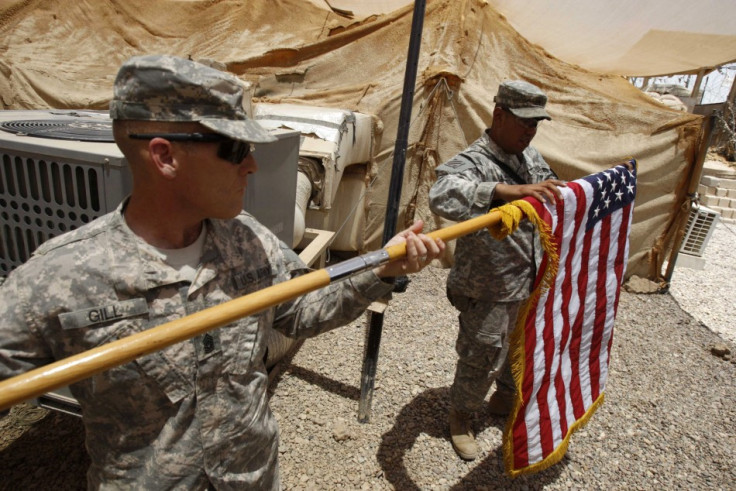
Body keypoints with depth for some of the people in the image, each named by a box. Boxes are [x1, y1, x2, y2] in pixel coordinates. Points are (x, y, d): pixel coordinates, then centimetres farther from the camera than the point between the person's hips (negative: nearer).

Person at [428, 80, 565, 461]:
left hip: (529, 282, 8)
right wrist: (506, 190, -55)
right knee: (481, 359, 8)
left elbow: (552, 192, 21)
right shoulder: (472, 162, -23)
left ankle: (504, 399, 53)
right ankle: (461, 417, 37)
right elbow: (441, 195, -45)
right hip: (487, 290, -8)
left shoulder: (530, 156, 5)